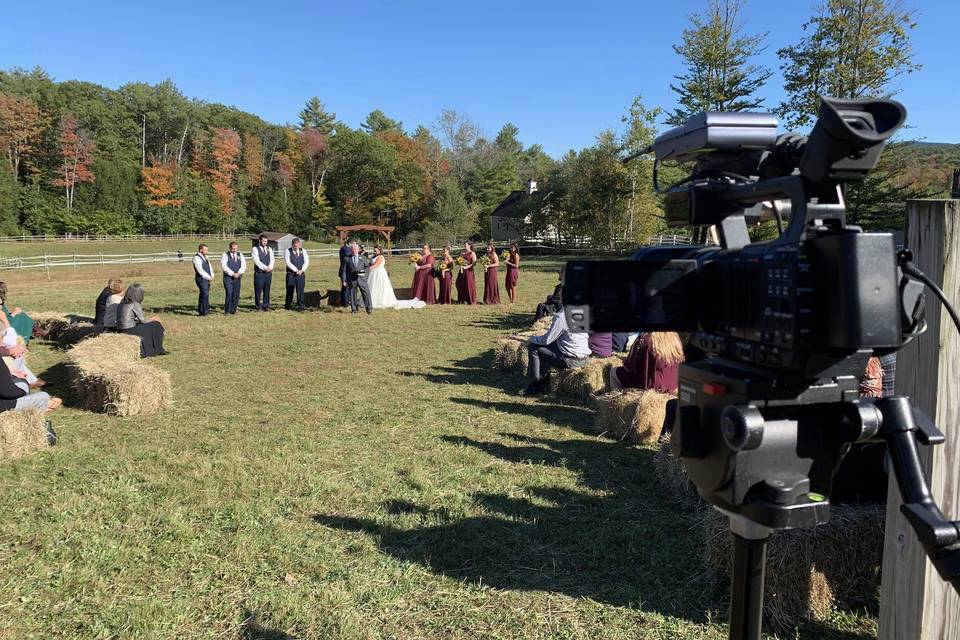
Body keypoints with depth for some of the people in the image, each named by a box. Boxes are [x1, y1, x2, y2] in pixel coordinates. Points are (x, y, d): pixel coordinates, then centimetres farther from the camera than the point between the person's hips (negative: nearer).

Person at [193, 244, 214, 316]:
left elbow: (209, 267, 17)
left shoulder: (205, 257, 16)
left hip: (207, 279, 9)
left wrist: (212, 276, 0)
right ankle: (205, 311, -12)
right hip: (201, 279, -9)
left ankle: (200, 311, 15)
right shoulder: (197, 258, -12)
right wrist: (209, 277, -14)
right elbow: (200, 270, -17)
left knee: (203, 295, 10)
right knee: (205, 294, -13)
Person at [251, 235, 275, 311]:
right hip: (259, 273, -5)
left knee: (267, 290, 7)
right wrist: (265, 268, -17)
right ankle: (258, 307, 4)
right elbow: (257, 261, -12)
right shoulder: (255, 249, -2)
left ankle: (266, 306, 12)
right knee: (258, 290, -2)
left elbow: (272, 259, 5)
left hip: (268, 273, 5)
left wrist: (270, 267, -13)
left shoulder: (269, 249, 14)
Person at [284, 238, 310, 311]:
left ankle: (301, 306, 3)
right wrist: (296, 270, -15)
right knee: (290, 290, 2)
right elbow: (288, 262, -9)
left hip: (301, 274, 2)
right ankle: (288, 305, 12)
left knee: (300, 290, -1)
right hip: (291, 274, -2)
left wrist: (302, 270, -10)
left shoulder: (303, 251, 10)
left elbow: (306, 262, 5)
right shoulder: (288, 252, 1)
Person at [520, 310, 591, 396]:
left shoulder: (560, 318, -16)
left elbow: (546, 340, -13)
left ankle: (535, 385, 8)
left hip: (571, 360, -9)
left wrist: (532, 338, 6)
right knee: (546, 347, 24)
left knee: (534, 348, 1)